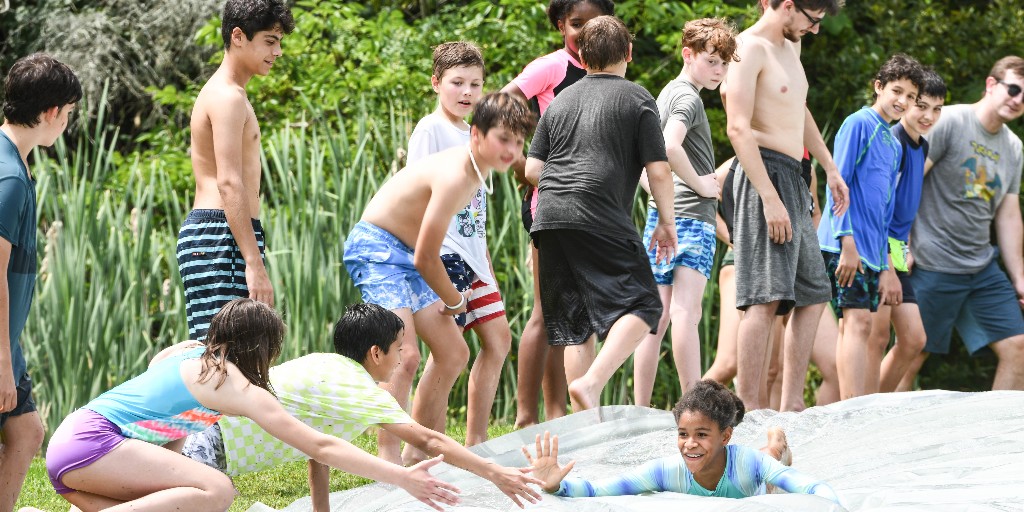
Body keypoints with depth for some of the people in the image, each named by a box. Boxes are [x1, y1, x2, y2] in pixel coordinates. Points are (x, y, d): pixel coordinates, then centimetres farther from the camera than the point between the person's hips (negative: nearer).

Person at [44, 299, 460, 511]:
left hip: (70, 436, 9)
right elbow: (321, 447, -6)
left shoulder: (195, 359, 20)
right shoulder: (241, 389, -4)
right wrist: (403, 478, -4)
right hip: (91, 442, -9)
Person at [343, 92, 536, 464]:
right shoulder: (454, 177, -27)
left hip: (406, 253, 10)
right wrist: (455, 300, -6)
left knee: (453, 353, 12)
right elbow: (426, 258, -23)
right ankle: (389, 458, -23)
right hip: (376, 248, -10)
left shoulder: (479, 168, 3)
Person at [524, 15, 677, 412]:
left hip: (549, 216, 6)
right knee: (641, 305, -3)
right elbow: (658, 170, 0)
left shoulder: (561, 101, 19)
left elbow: (532, 169, 17)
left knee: (576, 322, 9)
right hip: (601, 220, -6)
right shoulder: (637, 99, 6)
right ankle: (591, 383, -24)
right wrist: (667, 222, 12)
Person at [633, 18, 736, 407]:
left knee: (658, 315, 8)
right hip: (691, 215, -9)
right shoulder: (689, 98, -9)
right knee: (686, 310, -15)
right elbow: (670, 146, -27)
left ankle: (640, 412, 8)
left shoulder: (666, 94, 20)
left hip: (660, 215, 9)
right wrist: (700, 184, -15)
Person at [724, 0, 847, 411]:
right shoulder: (750, 49, -11)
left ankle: (792, 407, 10)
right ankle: (749, 408, -17)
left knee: (813, 297, 9)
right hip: (765, 176, -10)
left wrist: (830, 168, 34)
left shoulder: (790, 47, 19)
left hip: (792, 180, 10)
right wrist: (770, 198, -25)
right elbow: (738, 129, -20)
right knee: (765, 299, -15)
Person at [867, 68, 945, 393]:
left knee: (913, 340, 9)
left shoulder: (921, 147, 14)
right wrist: (887, 270, -22)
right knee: (878, 337, -12)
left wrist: (907, 249, 15)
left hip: (895, 252, 10)